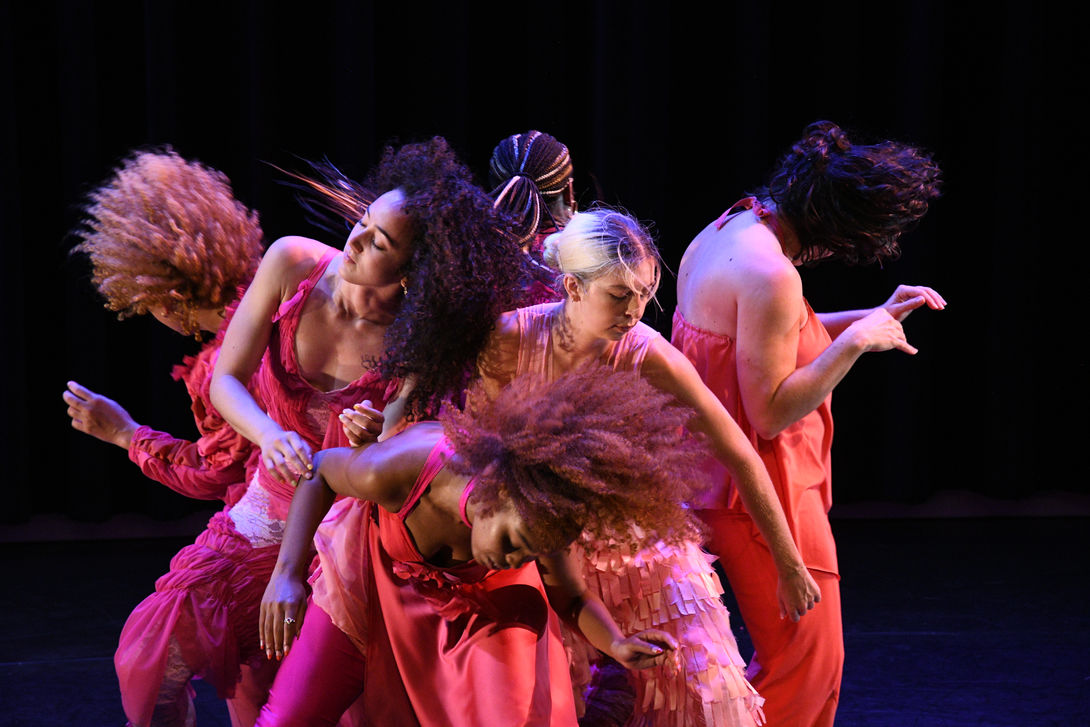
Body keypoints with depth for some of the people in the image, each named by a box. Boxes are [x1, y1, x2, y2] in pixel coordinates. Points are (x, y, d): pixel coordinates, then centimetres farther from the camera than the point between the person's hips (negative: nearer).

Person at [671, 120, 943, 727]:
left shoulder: (724, 233, 8)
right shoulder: (771, 274, -23)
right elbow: (771, 413, -23)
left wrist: (875, 316, 19)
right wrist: (855, 341, -20)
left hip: (726, 484, 10)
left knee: (815, 659, 18)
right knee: (806, 662, -1)